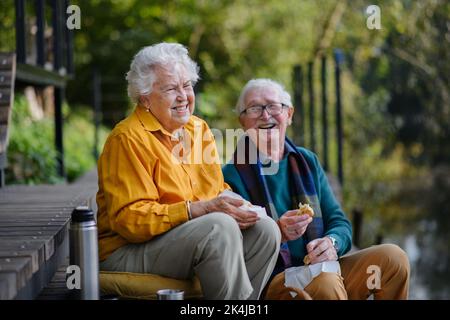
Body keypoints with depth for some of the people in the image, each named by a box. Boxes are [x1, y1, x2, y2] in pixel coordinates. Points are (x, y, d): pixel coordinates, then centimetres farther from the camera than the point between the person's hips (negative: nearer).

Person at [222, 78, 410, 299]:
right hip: (271, 279, -6)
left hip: (319, 266, 6)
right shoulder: (231, 175, -2)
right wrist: (279, 233, -27)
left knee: (393, 257, -13)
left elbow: (339, 222, 11)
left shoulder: (307, 161, 16)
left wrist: (332, 242, -12)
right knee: (326, 282, -36)